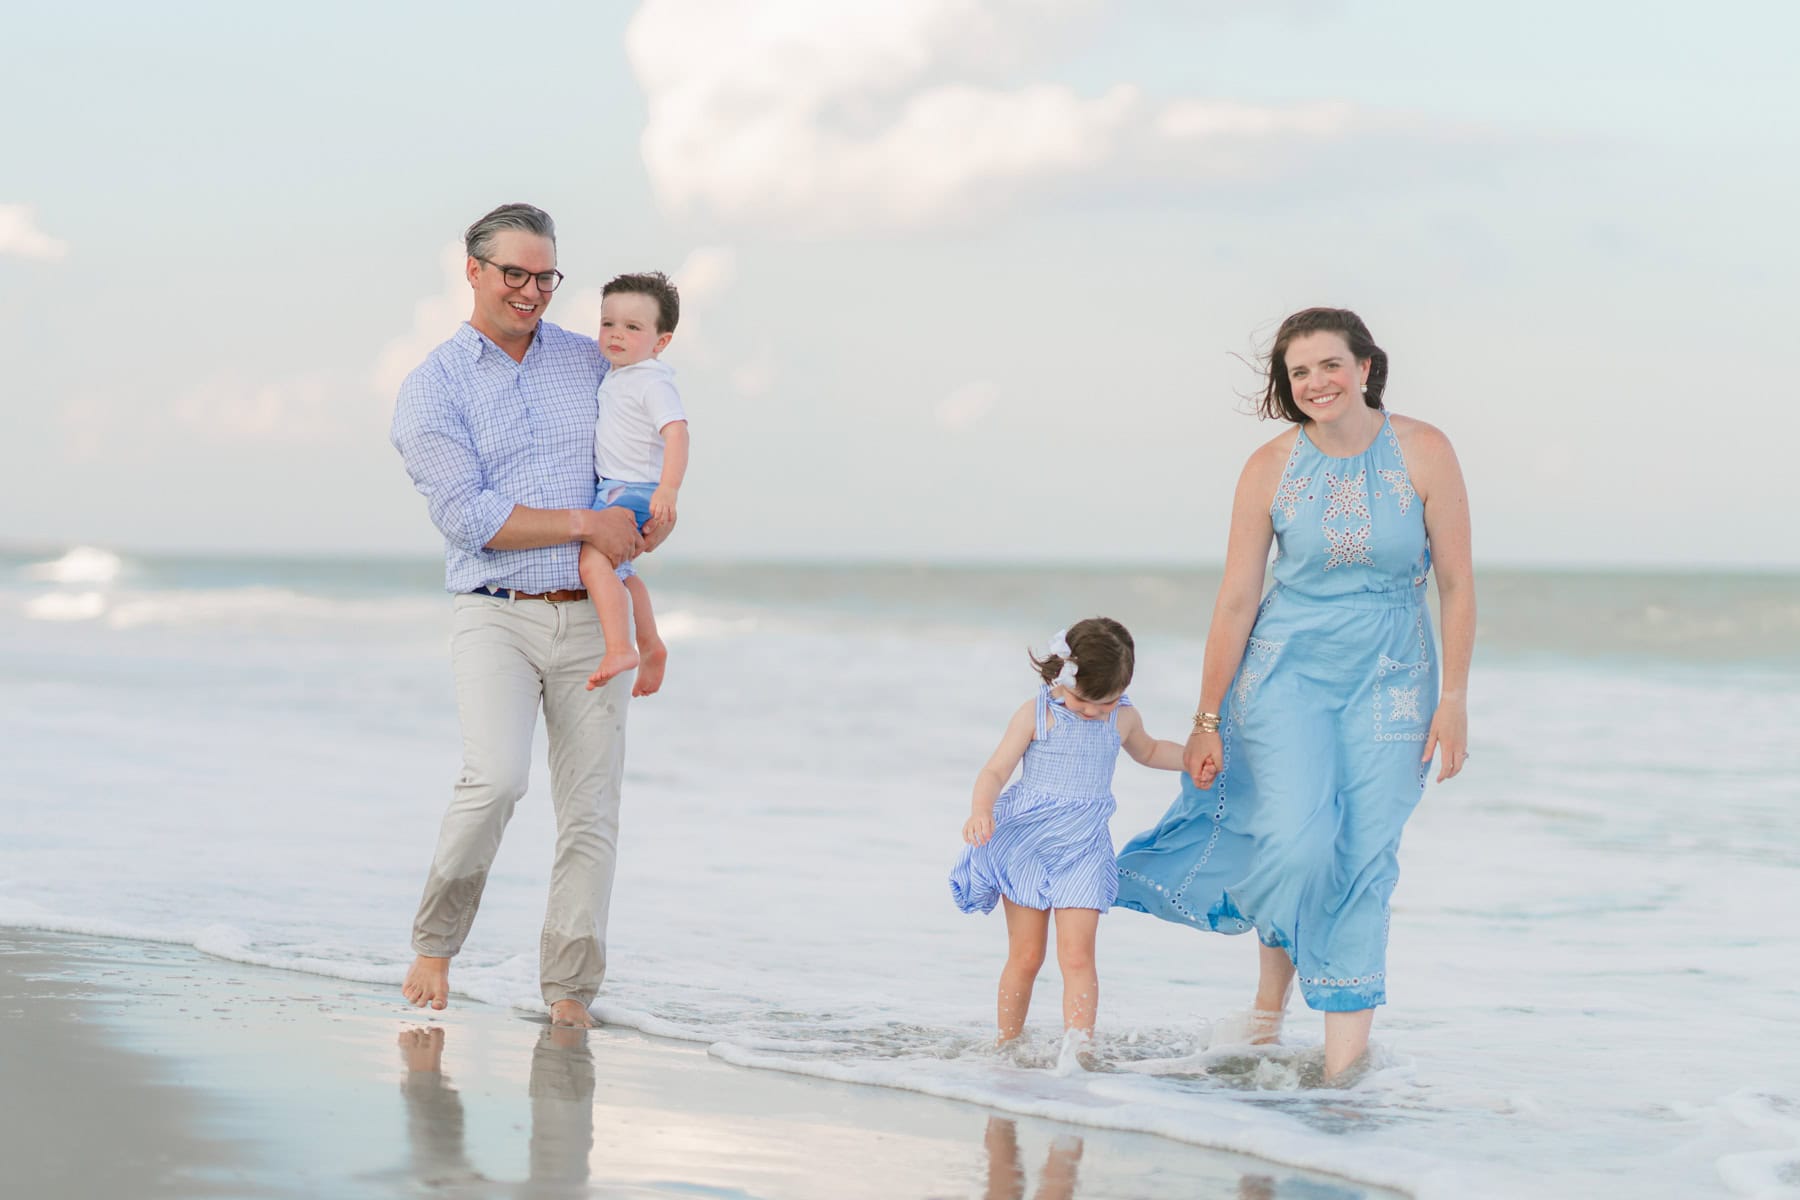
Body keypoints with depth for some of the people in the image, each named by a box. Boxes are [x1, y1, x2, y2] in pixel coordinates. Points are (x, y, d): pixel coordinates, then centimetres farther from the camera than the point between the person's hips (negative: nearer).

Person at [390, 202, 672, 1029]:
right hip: (496, 617, -4)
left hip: (590, 619, 4)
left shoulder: (591, 363, 11)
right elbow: (466, 516, -11)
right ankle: (433, 945, -4)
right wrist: (587, 525, -13)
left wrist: (661, 512, 1)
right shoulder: (433, 388, 0)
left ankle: (568, 988, 7)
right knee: (496, 778, -23)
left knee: (590, 809, 0)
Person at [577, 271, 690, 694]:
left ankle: (619, 648, -33)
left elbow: (676, 430, -29)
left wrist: (669, 488, -39)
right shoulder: (616, 376, 12)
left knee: (594, 561, -28)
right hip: (615, 490, 11)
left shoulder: (652, 382, -18)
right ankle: (651, 646, 42)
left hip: (635, 492, -11)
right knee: (619, 571, 27)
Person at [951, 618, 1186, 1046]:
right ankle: (1007, 1044, 20)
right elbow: (995, 772, -9)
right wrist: (980, 811, -28)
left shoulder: (1124, 719, 5)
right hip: (1025, 845, -2)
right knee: (1025, 957, 4)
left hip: (1083, 851, 2)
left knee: (1077, 955, -12)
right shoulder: (1036, 714, -7)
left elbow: (1148, 751, 29)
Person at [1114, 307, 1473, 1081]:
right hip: (1287, 669, 0)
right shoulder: (1271, 469, -6)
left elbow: (1456, 584, -2)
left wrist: (1453, 700, -6)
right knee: (1301, 845, -17)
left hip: (1390, 680, 0)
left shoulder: (1423, 453, -7)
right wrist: (1207, 720, 1)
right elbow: (1235, 600, -1)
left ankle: (1344, 1061, 0)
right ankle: (1274, 983, 13)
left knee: (1364, 863, -4)